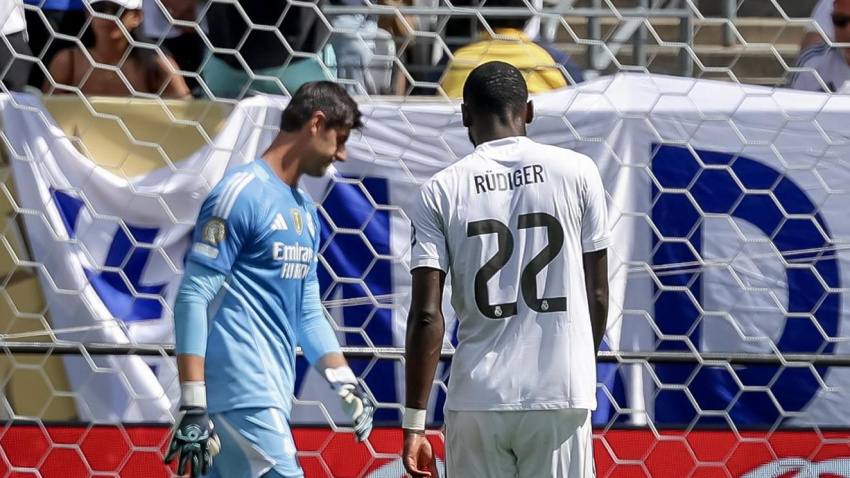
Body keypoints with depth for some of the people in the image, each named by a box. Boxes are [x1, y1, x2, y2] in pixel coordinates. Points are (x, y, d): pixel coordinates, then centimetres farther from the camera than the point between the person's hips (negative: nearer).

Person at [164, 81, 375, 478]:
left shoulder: (304, 210, 20)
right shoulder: (242, 193, -8)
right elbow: (193, 299, -13)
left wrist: (346, 384, 17)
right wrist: (192, 406, -19)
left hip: (272, 393, 9)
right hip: (240, 394, -9)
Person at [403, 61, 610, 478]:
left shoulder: (440, 192, -1)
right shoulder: (577, 171, 2)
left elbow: (427, 316, -6)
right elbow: (598, 295, 6)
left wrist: (414, 422, -4)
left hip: (477, 399, 0)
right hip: (562, 396, 0)